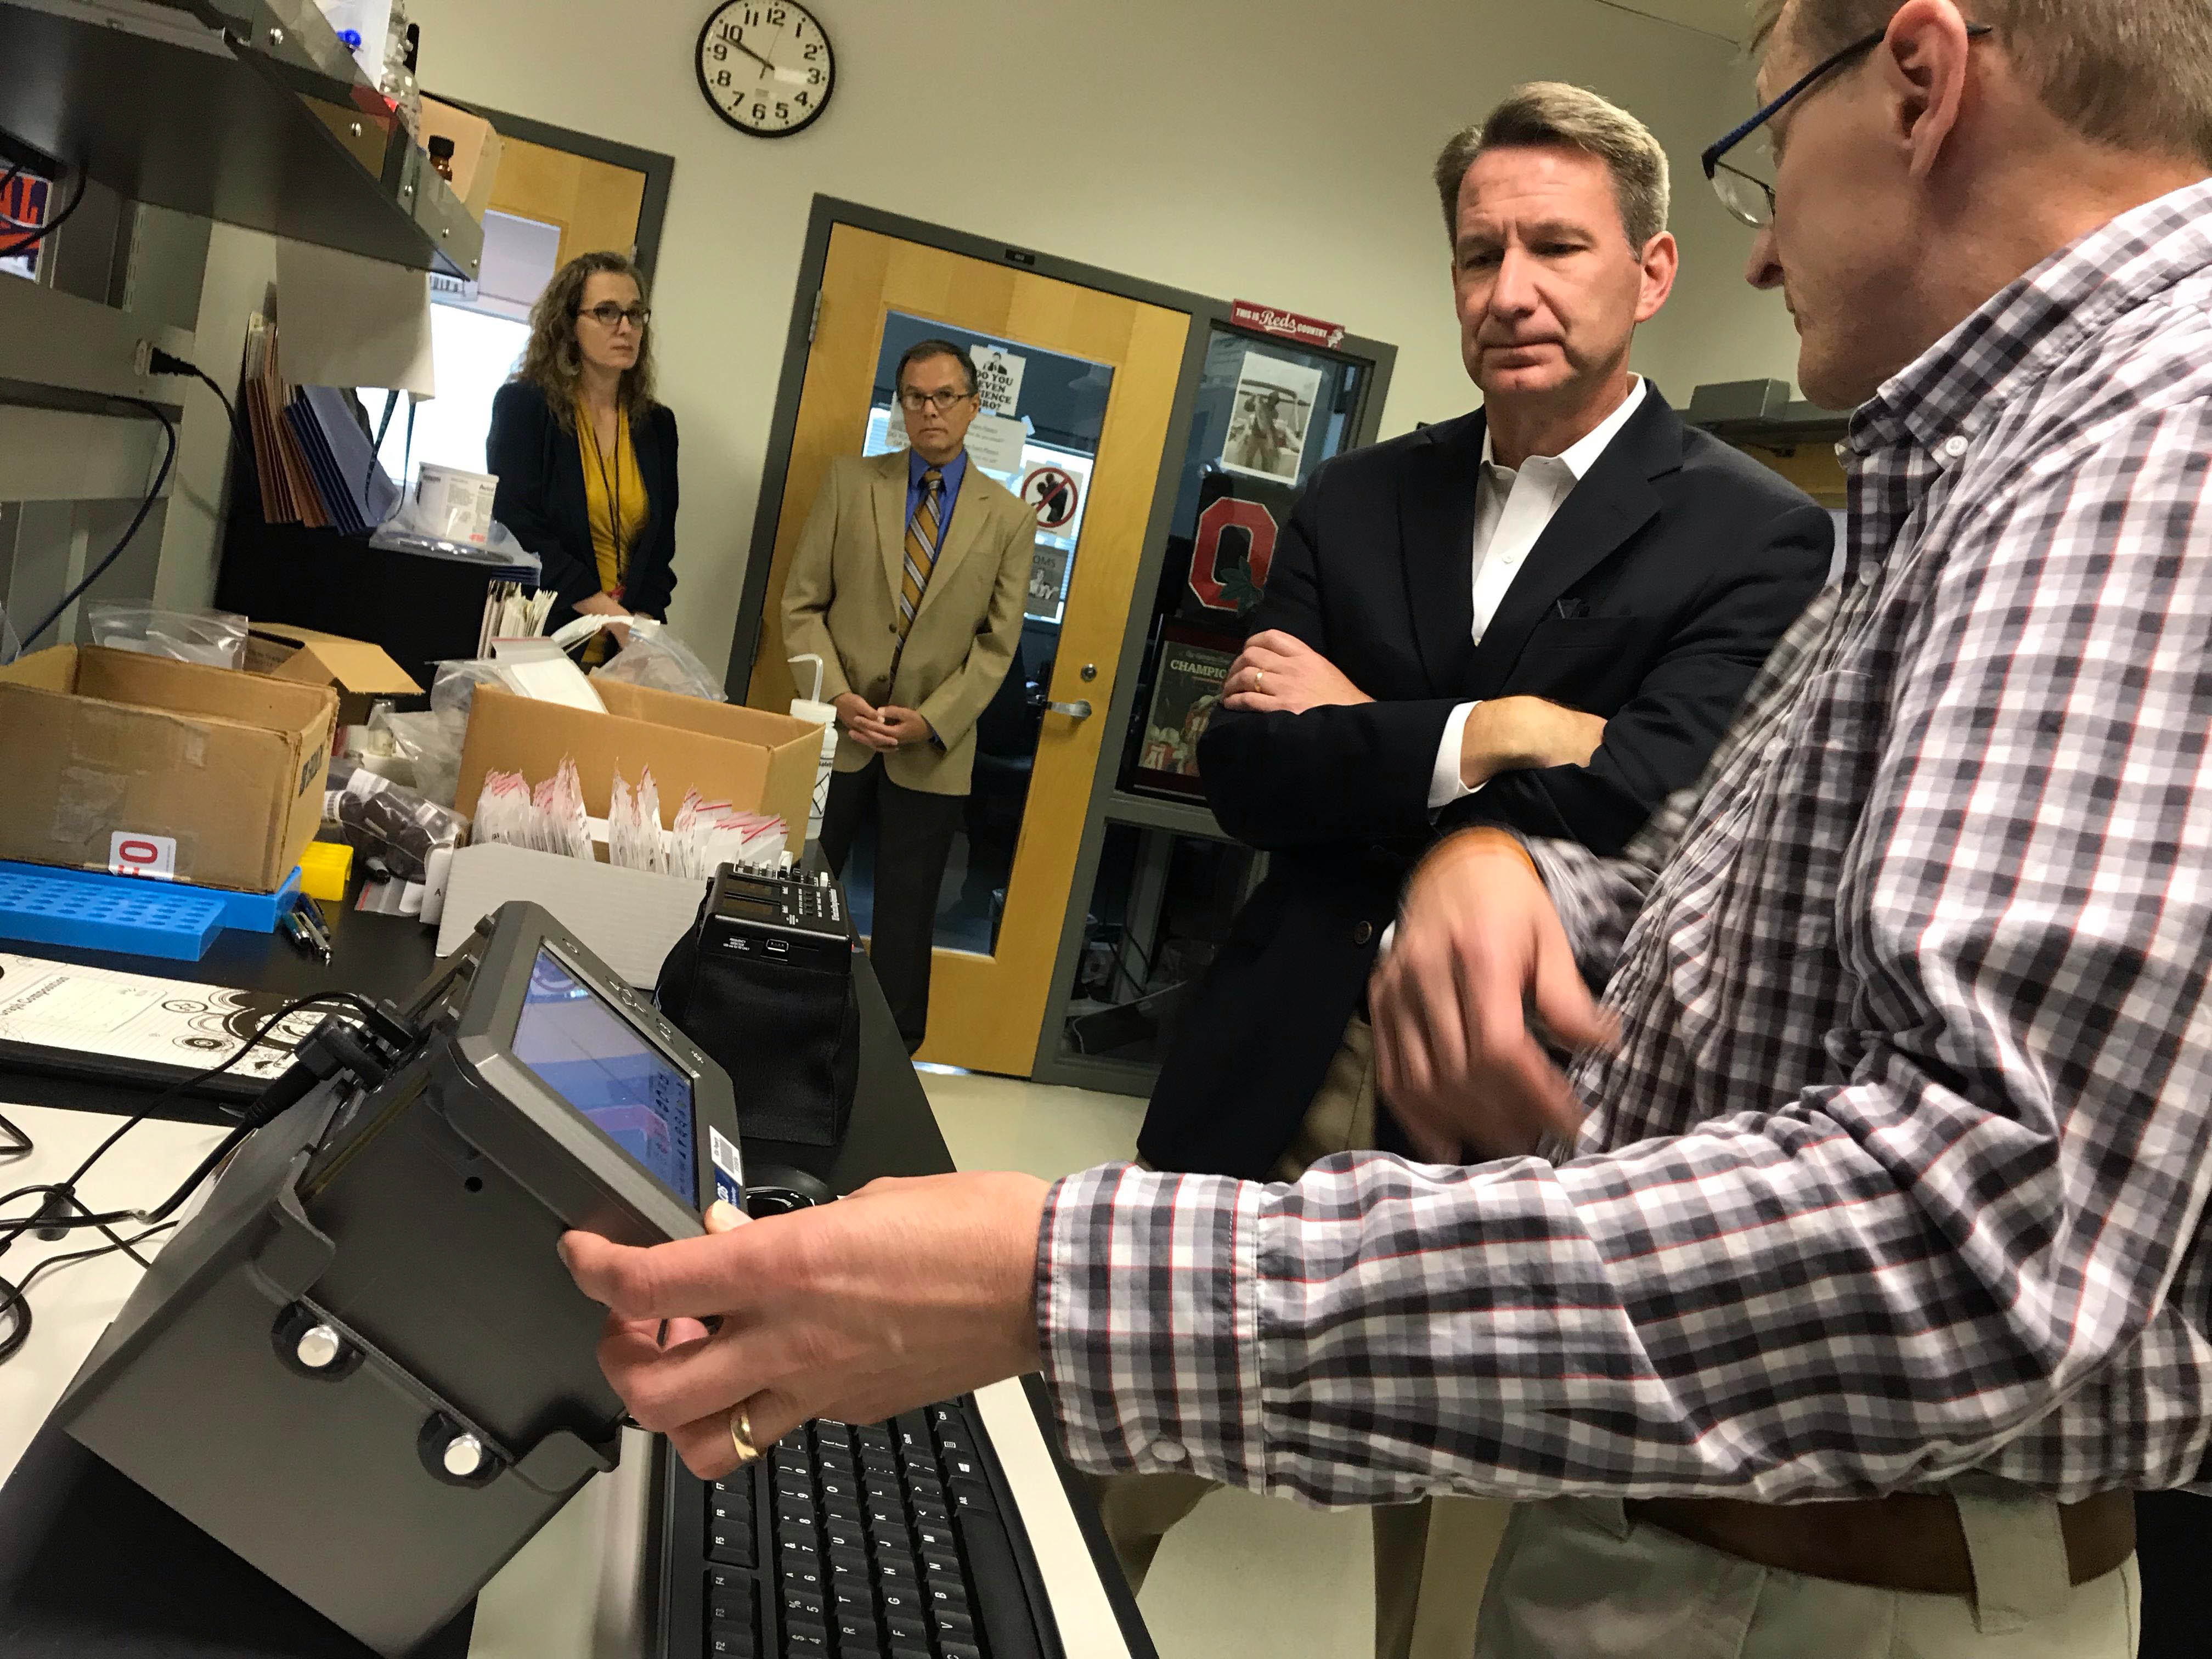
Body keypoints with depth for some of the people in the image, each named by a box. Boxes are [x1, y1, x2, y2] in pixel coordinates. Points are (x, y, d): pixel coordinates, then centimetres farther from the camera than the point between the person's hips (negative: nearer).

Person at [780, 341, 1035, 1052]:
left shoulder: (1009, 518, 3)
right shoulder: (850, 481, 4)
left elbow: (997, 643, 1)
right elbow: (802, 602, 2)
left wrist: (931, 718, -11)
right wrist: (836, 694, -11)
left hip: (932, 748, 0)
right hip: (835, 733, 1)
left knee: (906, 914, 7)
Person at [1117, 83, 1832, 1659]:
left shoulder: (1756, 538, -5)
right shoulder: (1359, 499, 8)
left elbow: (1671, 804, -19)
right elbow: (1242, 774, -1)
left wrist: (1356, 738, -10)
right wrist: (1474, 740, -16)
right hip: (1286, 1059, 4)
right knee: (1102, 1489, 17)